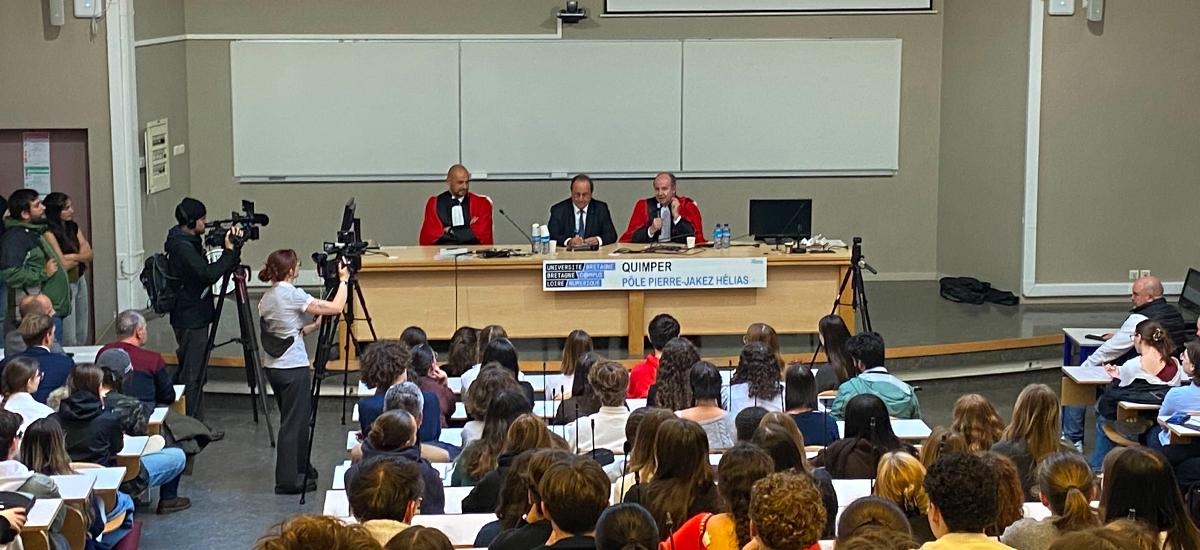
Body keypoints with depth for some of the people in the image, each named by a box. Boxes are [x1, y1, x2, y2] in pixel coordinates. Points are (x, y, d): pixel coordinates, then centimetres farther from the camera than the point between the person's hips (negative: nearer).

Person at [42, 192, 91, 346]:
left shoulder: (74, 227, 7)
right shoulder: (49, 233, -14)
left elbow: (89, 255, 2)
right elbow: (63, 265, -18)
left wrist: (73, 256, -15)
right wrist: (81, 256, -2)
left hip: (80, 281, 7)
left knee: (82, 337, 11)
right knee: (68, 340, -5)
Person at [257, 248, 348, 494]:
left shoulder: (266, 298, 9)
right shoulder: (292, 295, -15)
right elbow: (336, 308, -15)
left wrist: (314, 326, 14)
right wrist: (343, 280, -2)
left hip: (273, 367, 8)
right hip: (293, 369, -8)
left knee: (296, 419, 19)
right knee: (293, 424, -1)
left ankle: (301, 468, 29)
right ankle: (288, 480, 3)